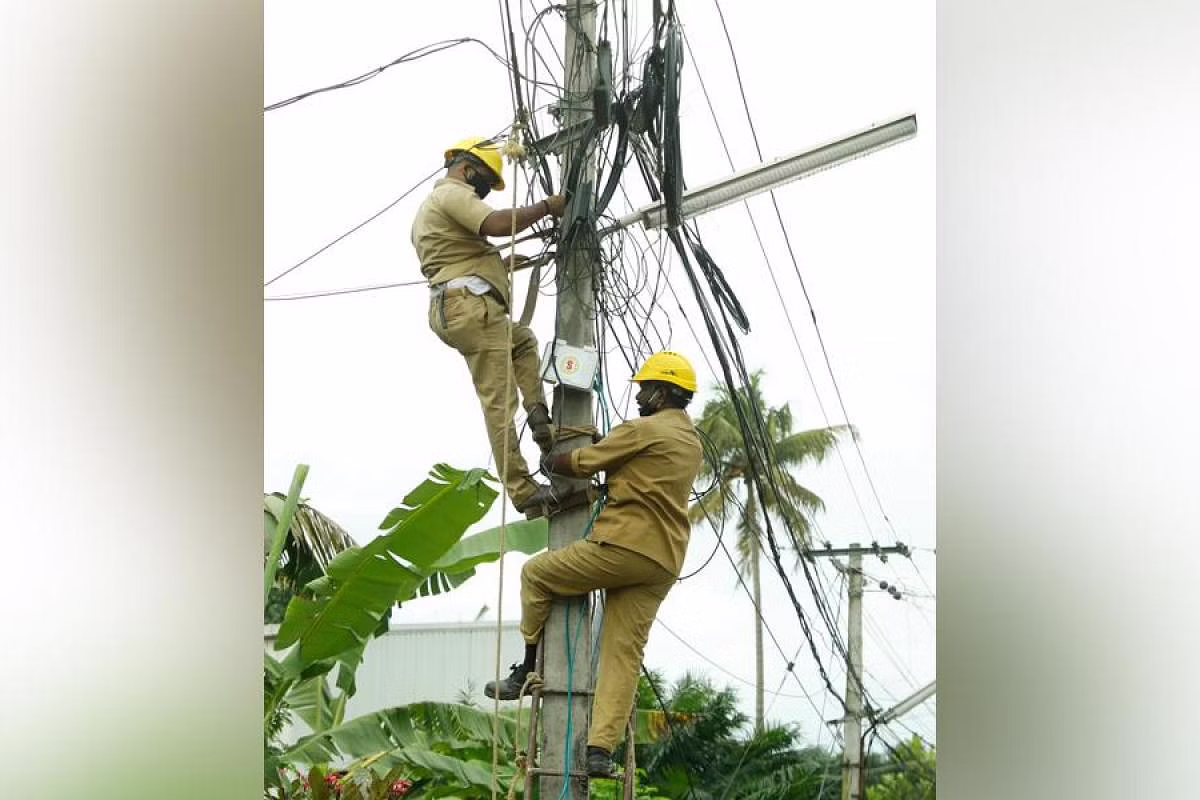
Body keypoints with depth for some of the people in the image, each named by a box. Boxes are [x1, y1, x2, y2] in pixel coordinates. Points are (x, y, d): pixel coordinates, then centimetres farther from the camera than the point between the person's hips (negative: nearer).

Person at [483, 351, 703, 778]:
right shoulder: (691, 441, 21)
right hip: (663, 563, 8)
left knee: (536, 573, 10)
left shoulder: (644, 429, -6)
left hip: (622, 545, -8)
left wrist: (551, 462, 16)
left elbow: (582, 462, -3)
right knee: (624, 653, 2)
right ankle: (601, 748, -5)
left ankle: (530, 668, 15)